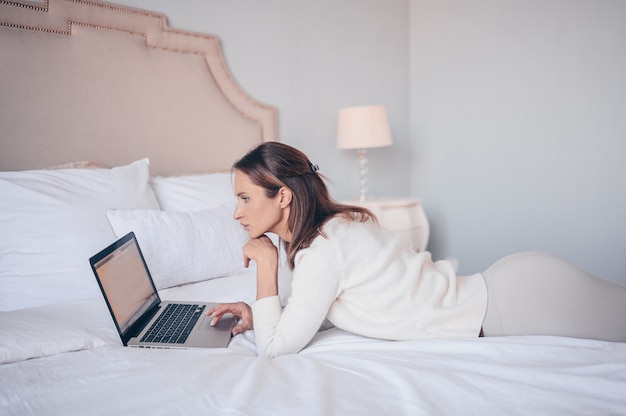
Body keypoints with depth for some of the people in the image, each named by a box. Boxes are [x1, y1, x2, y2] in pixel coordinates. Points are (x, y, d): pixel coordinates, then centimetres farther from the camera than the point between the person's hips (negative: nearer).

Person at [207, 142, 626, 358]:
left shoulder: (323, 250, -23)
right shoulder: (332, 224, 5)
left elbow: (277, 346, -16)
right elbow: (314, 310, 18)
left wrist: (266, 263, -14)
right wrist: (259, 313, 4)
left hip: (510, 304, -8)